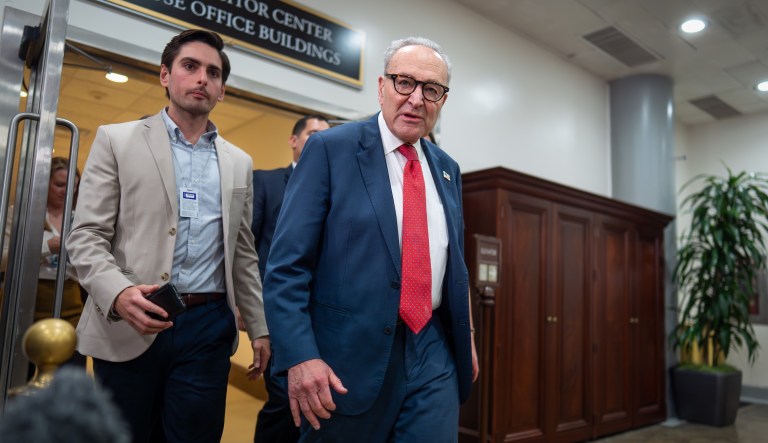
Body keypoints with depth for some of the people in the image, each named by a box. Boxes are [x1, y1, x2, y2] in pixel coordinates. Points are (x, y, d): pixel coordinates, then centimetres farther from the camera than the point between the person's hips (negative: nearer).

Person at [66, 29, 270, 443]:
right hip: (128, 326, -2)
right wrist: (118, 291, -22)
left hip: (207, 329, 2)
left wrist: (259, 328, 11)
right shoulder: (117, 140, 2)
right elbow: (86, 236, -3)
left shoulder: (239, 162, 11)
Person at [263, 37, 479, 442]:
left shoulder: (446, 169, 11)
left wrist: (464, 336, 16)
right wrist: (300, 355, -19)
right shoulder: (330, 148, -7)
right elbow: (286, 264, -12)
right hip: (350, 353, -4)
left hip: (433, 353, 5)